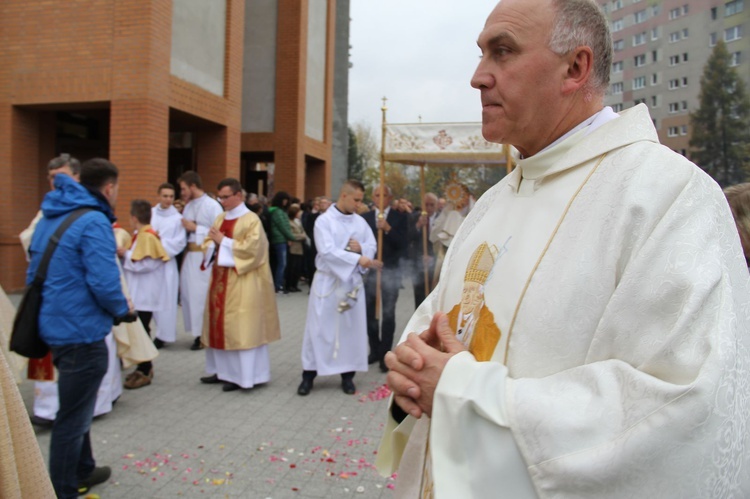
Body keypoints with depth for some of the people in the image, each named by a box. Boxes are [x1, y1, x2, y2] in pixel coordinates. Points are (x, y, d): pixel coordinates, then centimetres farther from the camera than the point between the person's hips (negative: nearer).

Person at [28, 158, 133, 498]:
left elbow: (34, 274, 14)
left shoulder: (51, 217, 10)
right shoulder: (94, 221, -18)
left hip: (57, 325, 10)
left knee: (75, 407, 24)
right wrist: (122, 308, -7)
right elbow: (104, 283, -25)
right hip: (81, 331, -10)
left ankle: (81, 471, 40)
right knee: (74, 416, 5)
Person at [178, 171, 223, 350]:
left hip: (205, 256, -8)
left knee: (203, 295, -4)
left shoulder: (213, 206, -8)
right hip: (189, 255, 8)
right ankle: (197, 333, 21)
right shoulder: (188, 206, 14)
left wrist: (195, 228, -13)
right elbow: (185, 231, 16)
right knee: (189, 294, 10)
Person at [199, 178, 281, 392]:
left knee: (240, 327, -4)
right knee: (219, 324, 11)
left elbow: (251, 248, -19)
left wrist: (224, 242, -15)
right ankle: (223, 370, 21)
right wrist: (212, 246, -6)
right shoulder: (220, 218, 13)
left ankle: (241, 374, 4)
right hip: (221, 279, 8)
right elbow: (209, 242, 17)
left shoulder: (251, 220, -10)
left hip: (241, 282, -8)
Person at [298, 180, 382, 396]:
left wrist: (361, 247, -14)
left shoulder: (360, 222, 6)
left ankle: (347, 375, 19)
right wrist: (359, 259, -27)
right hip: (327, 280, -4)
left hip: (352, 280, 4)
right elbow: (327, 251, -20)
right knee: (319, 327, 2)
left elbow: (373, 246, 10)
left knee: (351, 327, 7)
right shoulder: (324, 220, -9)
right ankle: (309, 375, 14)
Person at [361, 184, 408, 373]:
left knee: (388, 314, -1)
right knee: (370, 313, 9)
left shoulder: (399, 217, 1)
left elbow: (404, 243, -9)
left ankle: (385, 354, 6)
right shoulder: (365, 217, 7)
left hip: (390, 270, -3)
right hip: (369, 269, 3)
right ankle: (375, 350, 22)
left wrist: (388, 229, -20)